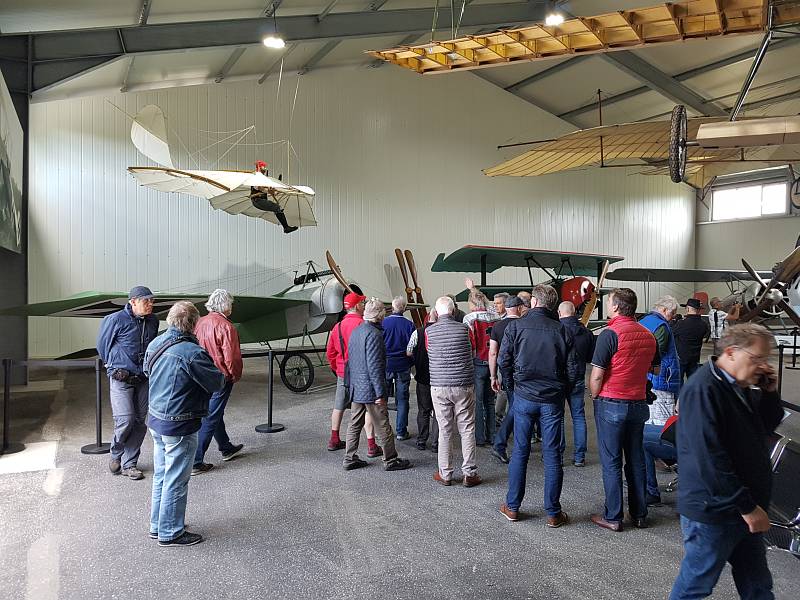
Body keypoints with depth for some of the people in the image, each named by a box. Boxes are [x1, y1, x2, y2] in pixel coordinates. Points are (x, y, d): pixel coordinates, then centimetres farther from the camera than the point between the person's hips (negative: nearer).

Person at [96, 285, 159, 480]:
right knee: (125, 420, -11)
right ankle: (116, 454, 18)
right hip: (121, 378, -5)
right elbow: (102, 345, 5)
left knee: (139, 422, 5)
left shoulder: (153, 321, 5)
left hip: (144, 378, 5)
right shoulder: (115, 320, -11)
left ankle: (129, 464, 18)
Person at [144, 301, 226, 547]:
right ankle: (170, 533, 19)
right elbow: (218, 383, -17)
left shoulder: (155, 343, 1)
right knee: (176, 480, 6)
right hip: (179, 426, -8)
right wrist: (219, 373, 2)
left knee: (161, 475, 21)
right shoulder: (192, 353, -25)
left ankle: (157, 525, 35)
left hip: (155, 419, 9)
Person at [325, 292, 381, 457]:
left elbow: (330, 352, 11)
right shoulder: (361, 324, -15)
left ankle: (334, 440, 30)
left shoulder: (337, 326, 6)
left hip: (342, 374, 7)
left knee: (339, 407, 18)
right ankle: (371, 446, 1)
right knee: (368, 408, 0)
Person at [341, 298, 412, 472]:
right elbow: (374, 366, -21)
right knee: (383, 427, 3)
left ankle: (350, 459, 20)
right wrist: (380, 392, -19)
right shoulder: (374, 334, -18)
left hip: (356, 388, 9)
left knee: (355, 424, 14)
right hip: (370, 389, -9)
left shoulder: (356, 331, 11)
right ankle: (390, 460, 12)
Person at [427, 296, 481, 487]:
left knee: (444, 431, 9)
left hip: (439, 387, 1)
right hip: (464, 386, 0)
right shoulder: (463, 329, -4)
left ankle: (445, 474, 16)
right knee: (467, 430, 8)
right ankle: (469, 474, 13)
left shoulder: (429, 331, -3)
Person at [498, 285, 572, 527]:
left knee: (520, 451, 11)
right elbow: (572, 370, -5)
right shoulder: (561, 330, -5)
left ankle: (512, 507, 21)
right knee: (552, 454, 8)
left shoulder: (515, 326, -7)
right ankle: (553, 512, 16)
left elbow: (503, 362, -6)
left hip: (524, 396, 0)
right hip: (552, 399, 0)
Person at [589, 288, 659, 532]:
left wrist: (595, 397, -1)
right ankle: (639, 514, 23)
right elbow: (652, 367, 16)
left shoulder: (610, 334, -16)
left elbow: (596, 375, -16)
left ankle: (613, 517, 10)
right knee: (636, 460, 14)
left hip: (611, 404, -6)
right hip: (639, 403, 6)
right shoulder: (648, 335, 5)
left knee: (611, 462, 3)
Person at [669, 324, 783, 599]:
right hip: (712, 510, -9)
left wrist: (770, 393, 2)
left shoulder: (743, 386, 7)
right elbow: (710, 458, -26)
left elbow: (766, 427, 19)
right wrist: (747, 507, -21)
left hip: (743, 509, 9)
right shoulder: (703, 390, -23)